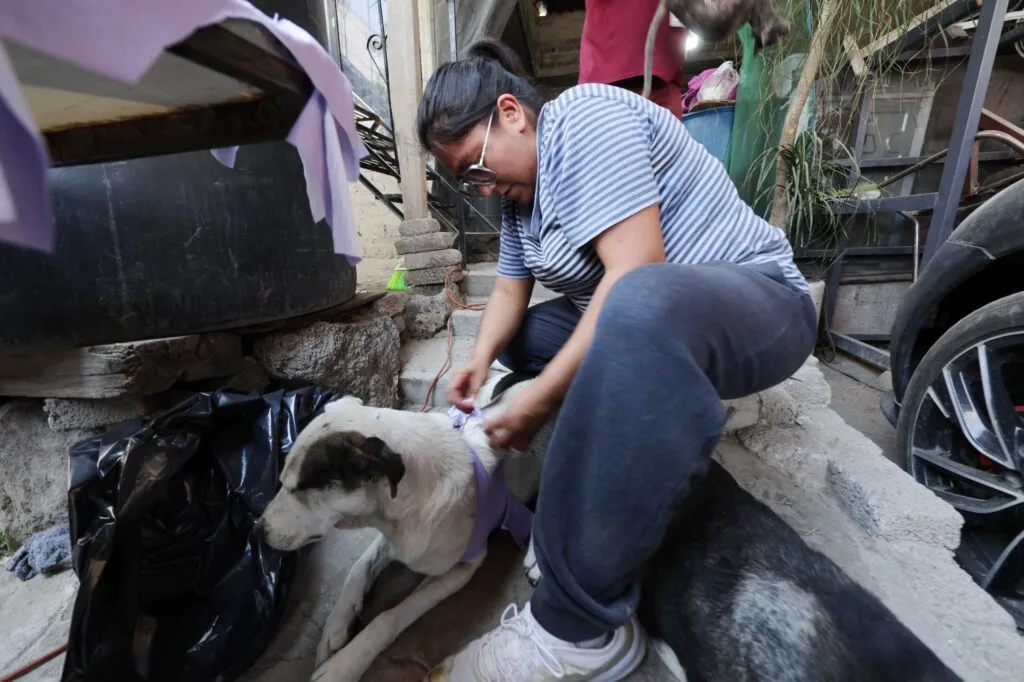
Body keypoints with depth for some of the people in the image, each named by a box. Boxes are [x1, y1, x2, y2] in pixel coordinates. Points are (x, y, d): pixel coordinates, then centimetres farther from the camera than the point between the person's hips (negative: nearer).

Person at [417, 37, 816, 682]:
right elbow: (510, 291, 8)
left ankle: (580, 629, -27)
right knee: (513, 333, 11)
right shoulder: (518, 190, 11)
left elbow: (636, 274, -28)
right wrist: (481, 360, -11)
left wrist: (539, 401, -27)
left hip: (757, 299, -8)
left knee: (641, 307, -40)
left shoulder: (586, 119, -15)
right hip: (631, 316, 9)